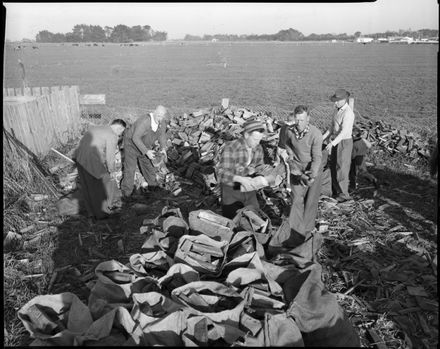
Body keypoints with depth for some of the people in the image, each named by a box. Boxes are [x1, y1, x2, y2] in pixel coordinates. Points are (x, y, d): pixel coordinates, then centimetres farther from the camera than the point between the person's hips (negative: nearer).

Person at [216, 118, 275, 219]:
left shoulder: (258, 148, -4)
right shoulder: (231, 148, -21)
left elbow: (259, 166, 9)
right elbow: (222, 172, -24)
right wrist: (240, 179, -37)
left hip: (249, 188, 5)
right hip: (231, 189, -5)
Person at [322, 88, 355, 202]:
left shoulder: (348, 113, -21)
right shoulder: (338, 110, 8)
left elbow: (344, 131, -29)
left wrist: (332, 143, -36)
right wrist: (323, 137, 9)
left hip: (344, 143, -9)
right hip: (336, 141, 9)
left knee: (341, 169, -2)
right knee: (334, 166, 14)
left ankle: (343, 194, 11)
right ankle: (335, 191, 27)